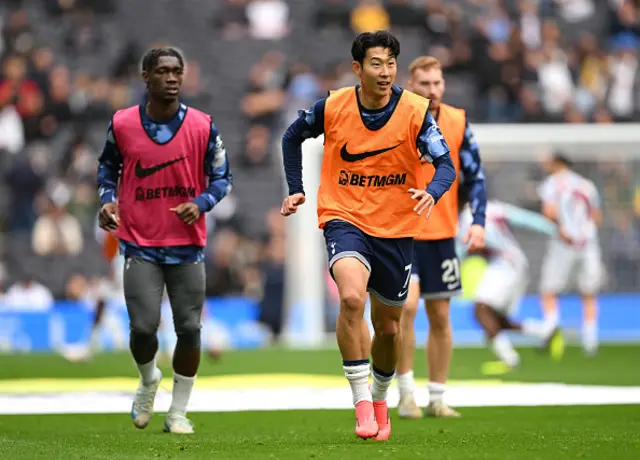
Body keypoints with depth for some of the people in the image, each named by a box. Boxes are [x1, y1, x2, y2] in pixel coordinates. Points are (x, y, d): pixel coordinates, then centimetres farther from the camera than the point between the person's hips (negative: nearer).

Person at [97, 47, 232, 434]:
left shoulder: (203, 126, -4)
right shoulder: (122, 124, -2)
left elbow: (221, 177, 5)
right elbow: (108, 166, 15)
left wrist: (201, 203, -14)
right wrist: (107, 199, -3)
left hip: (187, 245, 1)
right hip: (140, 245, 0)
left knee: (189, 329, -1)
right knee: (143, 328, -10)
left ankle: (179, 412, 16)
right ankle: (148, 380, 24)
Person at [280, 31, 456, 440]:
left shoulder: (416, 111, -10)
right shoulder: (332, 108, -7)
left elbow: (446, 165, -15)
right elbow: (293, 137, 12)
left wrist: (432, 193, -36)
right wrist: (296, 190, 8)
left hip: (396, 228, 1)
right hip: (345, 219, -1)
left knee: (388, 325, 13)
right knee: (352, 298, -29)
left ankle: (380, 399, 40)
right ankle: (362, 402, -22)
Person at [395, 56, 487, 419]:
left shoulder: (457, 122, 2)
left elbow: (475, 175, 8)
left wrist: (478, 222, -4)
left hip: (442, 234, 3)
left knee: (441, 317, 6)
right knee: (407, 306, -18)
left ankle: (437, 398, 16)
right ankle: (406, 394, -7)